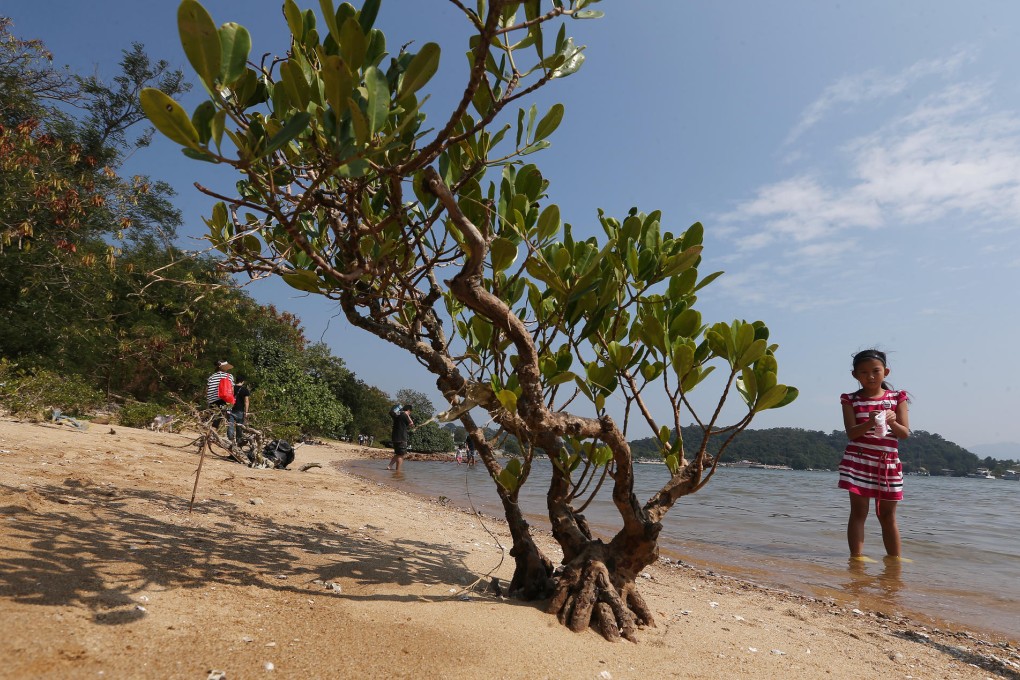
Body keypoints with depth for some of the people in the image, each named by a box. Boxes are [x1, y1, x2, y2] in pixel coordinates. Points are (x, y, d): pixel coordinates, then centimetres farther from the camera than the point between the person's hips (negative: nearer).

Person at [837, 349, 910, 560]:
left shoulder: (897, 398, 6)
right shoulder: (851, 400, 2)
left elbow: (905, 433, 2)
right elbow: (851, 433, -8)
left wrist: (892, 422, -19)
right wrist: (869, 423, -26)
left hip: (889, 463, 2)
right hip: (858, 461, -2)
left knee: (888, 515, 10)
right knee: (859, 511, -3)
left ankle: (895, 558, 19)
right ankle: (857, 556, 0)